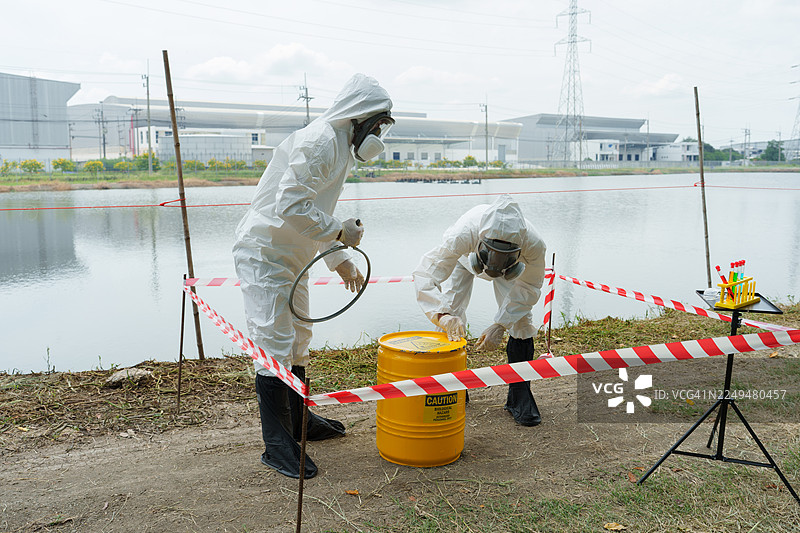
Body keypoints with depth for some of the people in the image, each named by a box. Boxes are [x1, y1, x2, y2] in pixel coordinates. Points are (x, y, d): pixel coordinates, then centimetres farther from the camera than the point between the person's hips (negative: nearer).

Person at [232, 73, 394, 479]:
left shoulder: (339, 146, 15)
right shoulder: (318, 141, -19)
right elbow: (291, 206, -28)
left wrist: (341, 261, 21)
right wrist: (340, 232, -20)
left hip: (290, 256, 11)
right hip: (264, 252, -11)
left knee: (297, 340, 19)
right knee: (274, 346, -7)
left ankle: (298, 420, 35)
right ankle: (277, 445, 2)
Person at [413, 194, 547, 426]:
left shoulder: (534, 244, -42)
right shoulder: (463, 234, -48)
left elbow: (528, 288, -23)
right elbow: (425, 275, -44)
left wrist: (501, 324, -33)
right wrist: (442, 315, -60)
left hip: (513, 266, 1)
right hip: (465, 258, 0)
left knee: (520, 321, -11)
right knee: (451, 318, -9)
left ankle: (519, 395, 4)